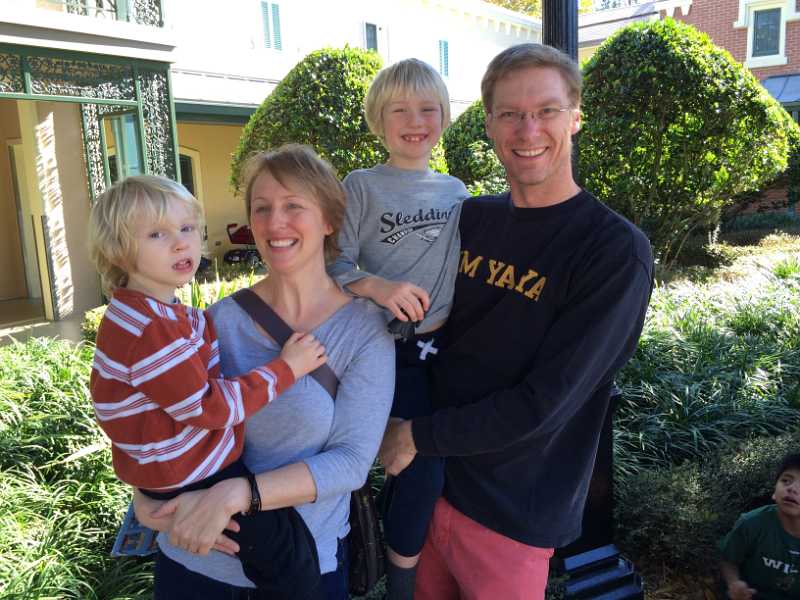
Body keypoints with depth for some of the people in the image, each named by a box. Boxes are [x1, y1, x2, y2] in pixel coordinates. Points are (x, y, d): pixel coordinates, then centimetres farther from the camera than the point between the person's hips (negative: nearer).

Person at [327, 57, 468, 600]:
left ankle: (390, 531, 41)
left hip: (449, 346, 5)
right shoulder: (363, 186, -5)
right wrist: (377, 286, -26)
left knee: (418, 466, 13)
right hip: (394, 350, -4)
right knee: (426, 471, -8)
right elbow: (335, 262, -10)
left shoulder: (456, 192, 9)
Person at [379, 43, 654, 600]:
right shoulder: (471, 217, 0)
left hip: (514, 514, -5)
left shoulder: (617, 250, -17)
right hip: (430, 475, 5)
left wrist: (418, 435, -14)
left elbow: (542, 404, -21)